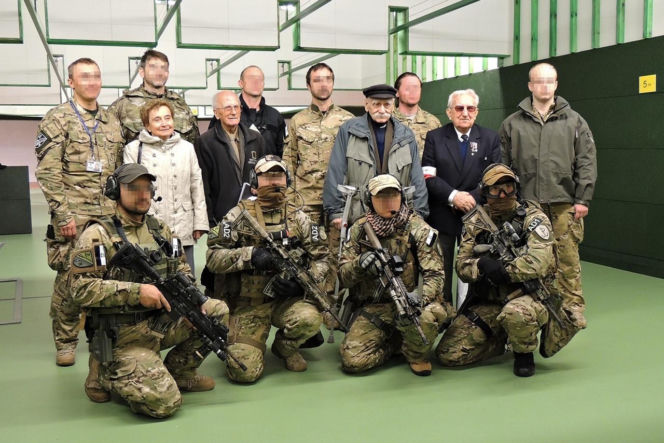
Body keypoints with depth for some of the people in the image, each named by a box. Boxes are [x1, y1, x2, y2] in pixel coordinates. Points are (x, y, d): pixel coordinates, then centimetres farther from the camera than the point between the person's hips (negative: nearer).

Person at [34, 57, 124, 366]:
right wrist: (62, 214, -15)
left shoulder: (112, 121, 15)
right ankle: (65, 342, 14)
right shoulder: (57, 119, -2)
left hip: (111, 215, 5)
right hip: (73, 215, -5)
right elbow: (47, 172, -9)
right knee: (70, 279, 0)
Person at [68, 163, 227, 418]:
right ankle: (105, 373, 8)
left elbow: (180, 267, 17)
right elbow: (80, 287, -18)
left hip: (161, 321, 7)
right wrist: (136, 291, -25)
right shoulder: (98, 234, -10)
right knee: (164, 402, -20)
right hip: (122, 335, -7)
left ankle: (178, 372, 10)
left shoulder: (159, 229, 11)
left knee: (218, 311, -7)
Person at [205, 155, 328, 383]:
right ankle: (239, 345, 22)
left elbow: (321, 257, 4)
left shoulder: (298, 218, 5)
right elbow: (213, 257, -8)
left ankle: (285, 346, 5)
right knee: (244, 371, -16)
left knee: (311, 318, -31)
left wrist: (302, 282, -14)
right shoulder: (240, 215, -2)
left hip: (286, 298, 2)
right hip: (247, 304, -2)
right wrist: (250, 255, -22)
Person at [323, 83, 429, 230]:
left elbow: (417, 181, 13)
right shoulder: (348, 130, 4)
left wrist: (418, 215, 8)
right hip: (357, 218, -2)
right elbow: (335, 174, 1)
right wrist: (336, 211, -4)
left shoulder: (406, 136, 13)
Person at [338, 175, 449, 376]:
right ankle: (397, 341, 12)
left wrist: (421, 297, -31)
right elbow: (343, 275, 3)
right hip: (370, 308, 2)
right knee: (352, 360, -19)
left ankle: (416, 354, -1)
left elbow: (434, 273, -9)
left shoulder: (417, 229, -3)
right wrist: (359, 263, -20)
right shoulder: (359, 229, 4)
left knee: (431, 313, -37)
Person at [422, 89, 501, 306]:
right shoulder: (434, 138, 6)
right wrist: (453, 196, -16)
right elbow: (428, 176, -4)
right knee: (440, 273, 4)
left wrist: (472, 198, -12)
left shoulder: (490, 138, 9)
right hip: (442, 216, -1)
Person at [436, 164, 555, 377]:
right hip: (486, 303, 4)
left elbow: (539, 262, -21)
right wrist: (482, 265, -24)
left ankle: (524, 353, -5)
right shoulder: (475, 222, 6)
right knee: (448, 354, -7)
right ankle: (502, 340, 19)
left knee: (517, 314, -41)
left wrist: (503, 270, -20)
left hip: (527, 295, -4)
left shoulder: (533, 218, -5)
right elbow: (462, 265, -2)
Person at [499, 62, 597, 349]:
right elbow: (503, 164, 10)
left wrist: (583, 198, -2)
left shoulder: (574, 121, 10)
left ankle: (573, 308, 5)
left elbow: (586, 163, 6)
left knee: (568, 258, -3)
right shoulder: (512, 124, 10)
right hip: (526, 203, 1)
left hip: (564, 202, 0)